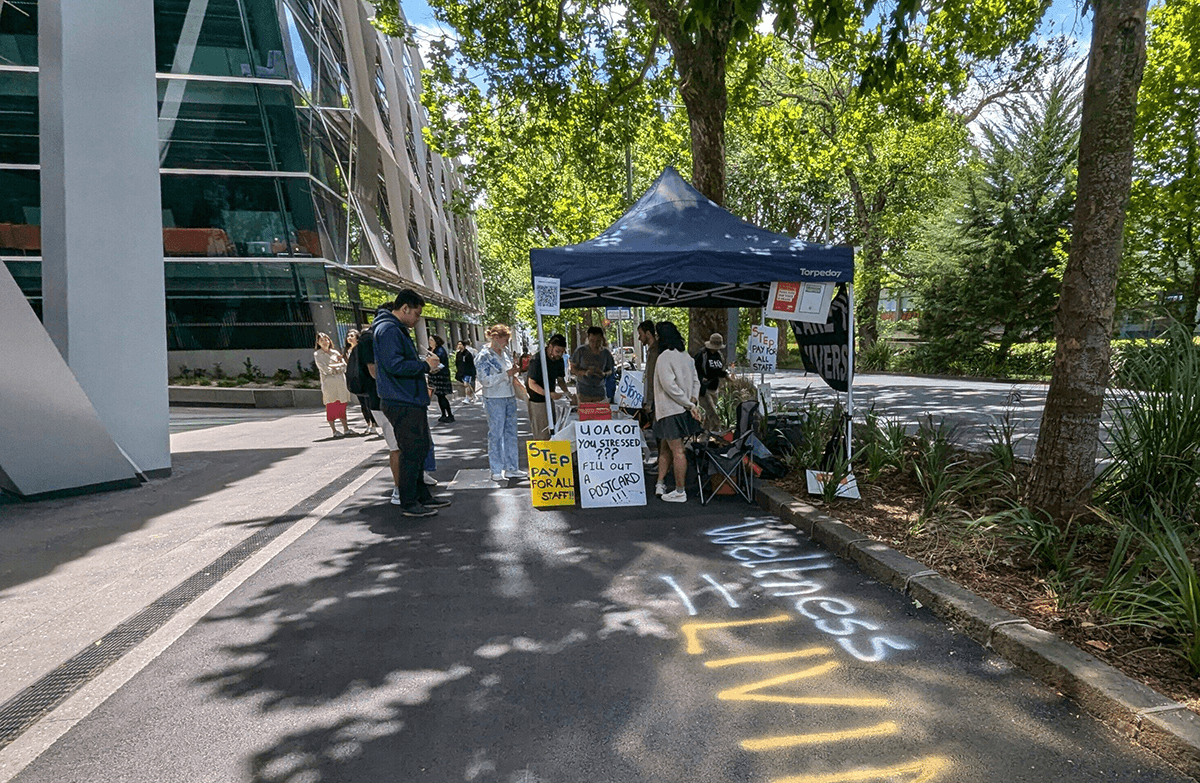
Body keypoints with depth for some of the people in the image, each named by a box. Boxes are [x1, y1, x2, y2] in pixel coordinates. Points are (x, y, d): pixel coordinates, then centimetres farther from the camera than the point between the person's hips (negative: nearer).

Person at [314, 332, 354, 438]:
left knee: (342, 405, 3)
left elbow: (344, 365, 8)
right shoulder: (317, 354, 6)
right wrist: (338, 365, -1)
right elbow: (324, 369, -6)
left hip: (340, 381, 3)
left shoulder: (335, 352, 17)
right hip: (328, 382, -3)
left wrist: (333, 366, -6)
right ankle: (334, 431, -1)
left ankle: (346, 429, 7)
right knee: (331, 406, -5)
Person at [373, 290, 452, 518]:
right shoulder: (388, 329, -14)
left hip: (410, 402, 11)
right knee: (411, 452, -5)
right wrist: (425, 365, -14)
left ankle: (422, 495, 28)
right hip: (402, 403, -11)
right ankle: (408, 503, 6)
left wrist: (423, 364, 12)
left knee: (420, 449, 17)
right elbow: (394, 365, -25)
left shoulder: (398, 329, 20)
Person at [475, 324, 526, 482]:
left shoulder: (506, 353, 10)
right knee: (496, 434, -1)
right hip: (494, 399, -7)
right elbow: (484, 380, -17)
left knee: (511, 432, 9)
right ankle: (496, 471, 7)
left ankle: (511, 468, 18)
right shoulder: (484, 356, -10)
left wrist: (514, 372, 4)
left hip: (510, 397, 7)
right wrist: (507, 374, -21)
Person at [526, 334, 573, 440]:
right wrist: (549, 394, -30)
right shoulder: (537, 360, -20)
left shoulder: (560, 361, 4)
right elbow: (532, 384, -20)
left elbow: (560, 380, 16)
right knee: (541, 434, -8)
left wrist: (568, 393, -4)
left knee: (551, 431, 11)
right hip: (537, 400, -8)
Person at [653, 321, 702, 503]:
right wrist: (692, 401, 2)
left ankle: (680, 491, 3)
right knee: (665, 447, 17)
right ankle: (660, 484, 21)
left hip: (671, 410, -9)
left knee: (677, 450, -4)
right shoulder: (685, 355, 12)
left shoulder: (665, 357, -15)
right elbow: (696, 380, 13)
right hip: (682, 409, 9)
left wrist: (689, 404, -15)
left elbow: (670, 386, -20)